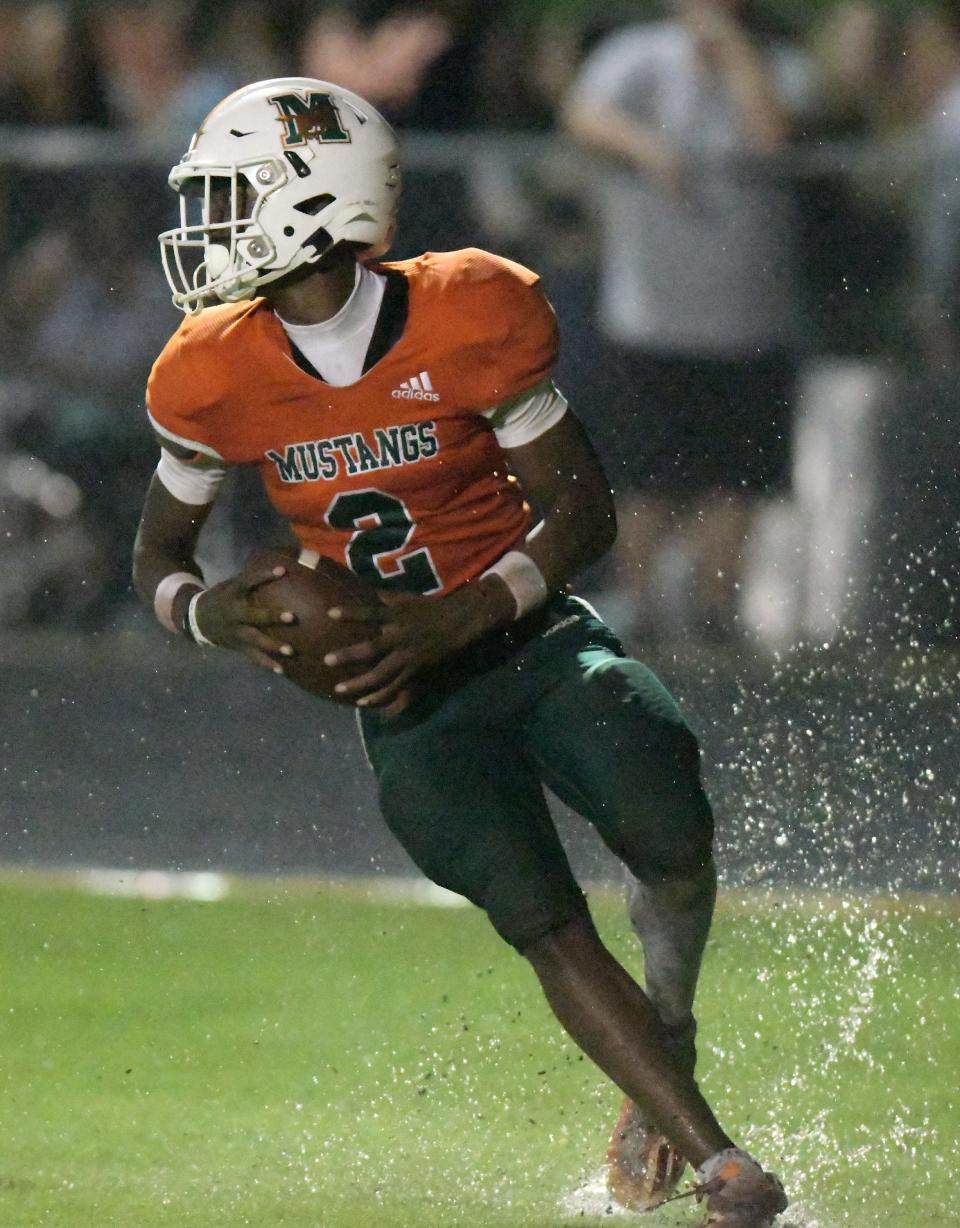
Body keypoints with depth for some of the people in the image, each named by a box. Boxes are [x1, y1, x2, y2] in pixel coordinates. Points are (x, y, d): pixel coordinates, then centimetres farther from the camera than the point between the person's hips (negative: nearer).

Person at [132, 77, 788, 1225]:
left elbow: (582, 508, -6)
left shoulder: (465, 322, -12)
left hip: (533, 640, -1)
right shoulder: (218, 375, -5)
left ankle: (669, 1033, 3)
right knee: (545, 923, -17)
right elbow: (157, 554, 8)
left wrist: (457, 620, -19)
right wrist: (207, 611, -16)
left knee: (669, 829, -27)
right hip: (408, 705, 1)